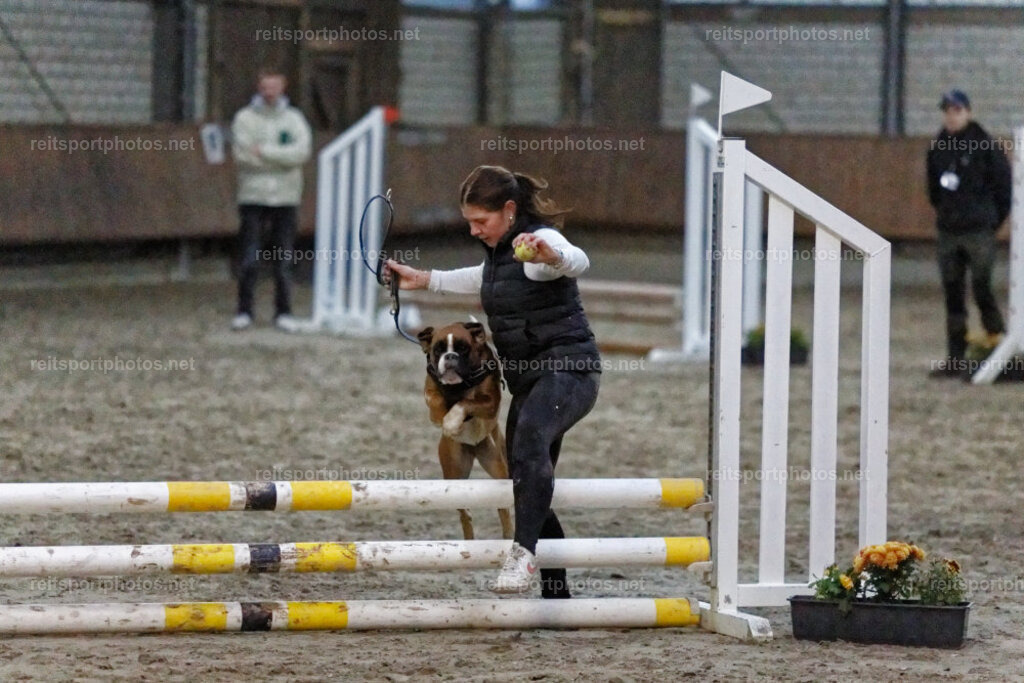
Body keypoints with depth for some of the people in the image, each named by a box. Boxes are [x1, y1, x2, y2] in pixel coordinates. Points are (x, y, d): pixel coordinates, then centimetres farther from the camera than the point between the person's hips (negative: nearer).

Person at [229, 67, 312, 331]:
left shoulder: (294, 119, 8)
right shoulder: (245, 118, 5)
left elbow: (302, 151, -9)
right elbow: (242, 154, -9)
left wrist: (263, 151, -12)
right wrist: (281, 156, -8)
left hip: (285, 197, 1)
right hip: (252, 195, -1)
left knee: (283, 260, 3)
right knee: (248, 259, -5)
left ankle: (283, 312, 10)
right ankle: (244, 312, 3)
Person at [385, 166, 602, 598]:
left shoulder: (541, 240, -15)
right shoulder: (499, 250, 14)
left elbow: (578, 261, -38)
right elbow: (487, 279, 38)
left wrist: (550, 255, -61)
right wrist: (424, 280, 42)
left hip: (568, 370, -11)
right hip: (528, 380, 11)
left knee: (529, 438, -39)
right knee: (525, 488, 14)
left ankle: (524, 552, -53)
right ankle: (557, 597, 25)